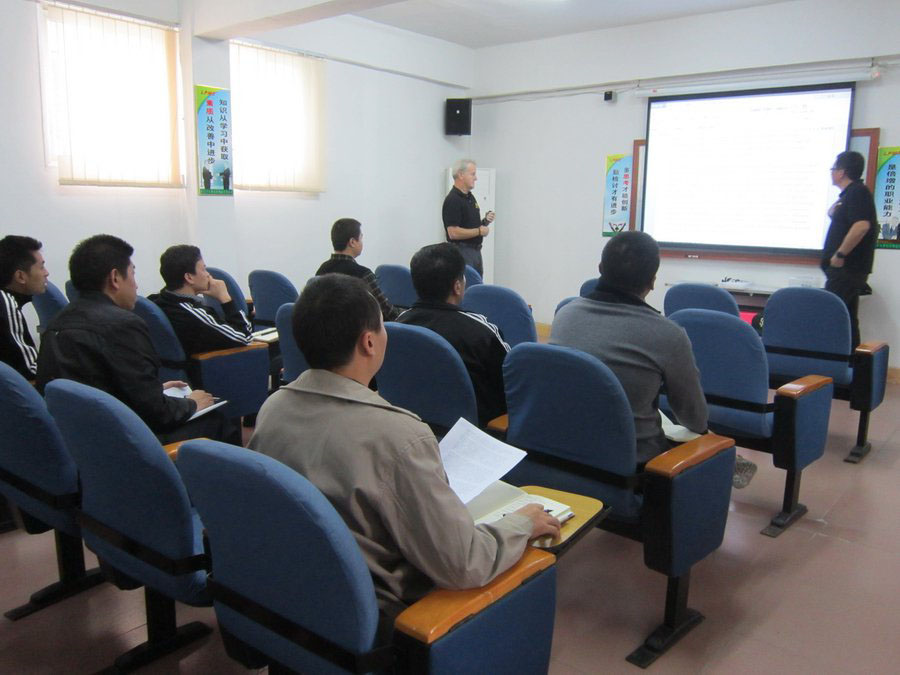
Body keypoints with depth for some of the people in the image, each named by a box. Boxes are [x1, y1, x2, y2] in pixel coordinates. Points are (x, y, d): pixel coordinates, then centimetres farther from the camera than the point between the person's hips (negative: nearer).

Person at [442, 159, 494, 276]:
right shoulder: (452, 200, -16)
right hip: (461, 252, -9)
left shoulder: (470, 197, 13)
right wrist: (479, 231, -15)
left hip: (476, 251, 9)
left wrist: (485, 221, 1)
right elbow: (453, 233, -23)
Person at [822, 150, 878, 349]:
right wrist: (840, 201, 17)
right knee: (847, 318, 13)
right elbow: (832, 214, 33)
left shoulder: (857, 192, -13)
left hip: (846, 267, -10)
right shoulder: (851, 193, 17)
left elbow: (861, 225, -28)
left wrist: (840, 254, -24)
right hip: (849, 268, 10)